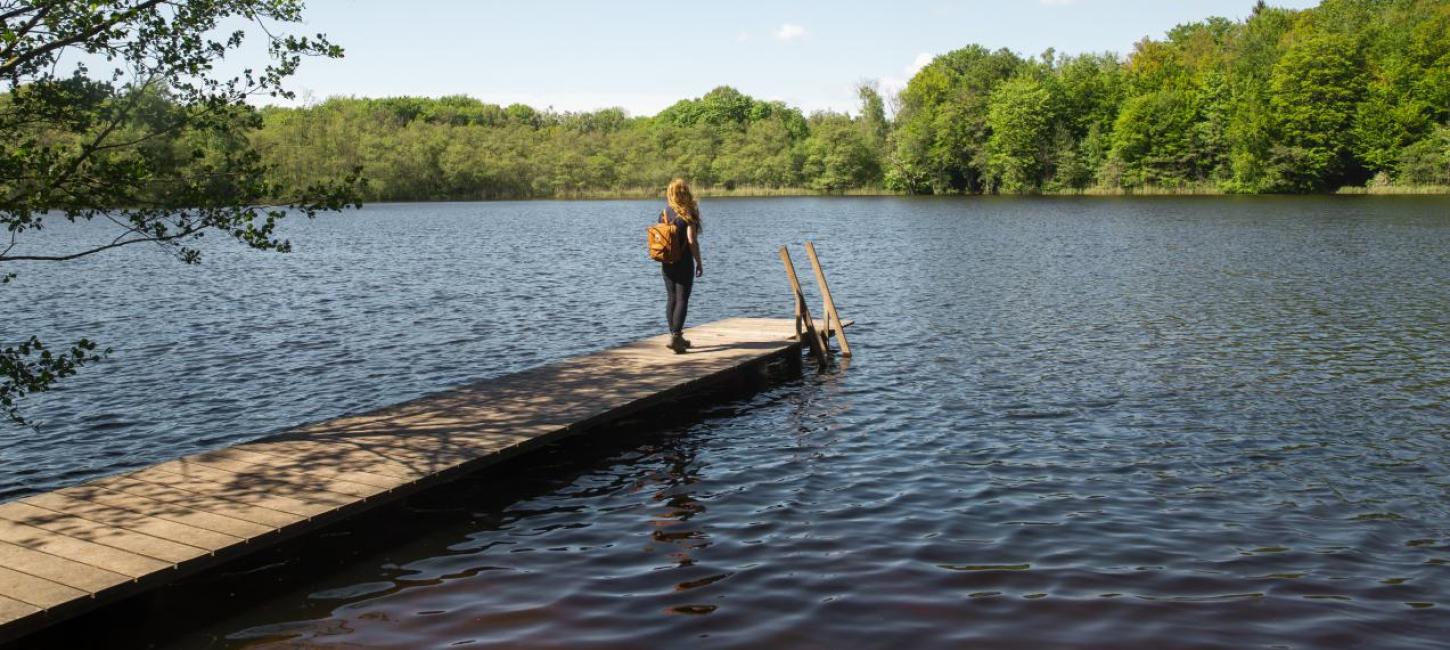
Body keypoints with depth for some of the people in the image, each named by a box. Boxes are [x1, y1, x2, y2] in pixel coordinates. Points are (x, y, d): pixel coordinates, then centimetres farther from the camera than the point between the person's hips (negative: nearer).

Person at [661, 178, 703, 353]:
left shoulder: (666, 212, 4)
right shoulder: (688, 214, -12)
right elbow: (692, 241, -16)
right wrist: (699, 262, -8)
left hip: (667, 263, 5)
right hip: (684, 263, -5)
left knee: (671, 299, 12)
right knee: (682, 300, -3)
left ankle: (675, 336, 18)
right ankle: (675, 336, -12)